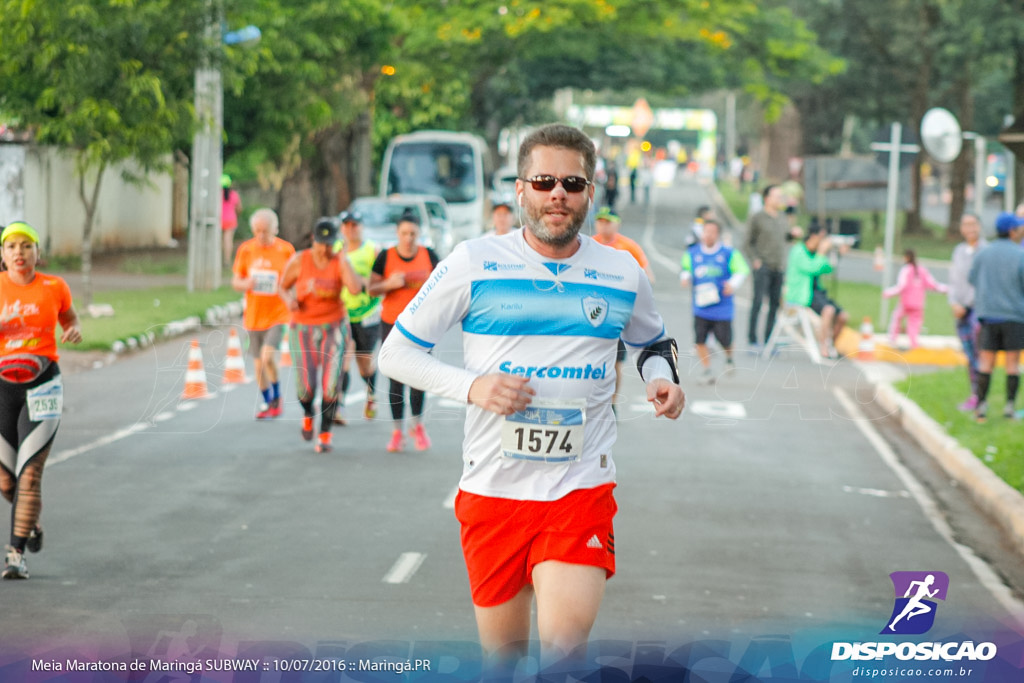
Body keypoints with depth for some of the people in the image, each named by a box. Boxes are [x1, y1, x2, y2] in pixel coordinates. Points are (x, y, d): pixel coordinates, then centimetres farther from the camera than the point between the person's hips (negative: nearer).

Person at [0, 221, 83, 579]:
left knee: (29, 472, -12)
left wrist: (74, 330, -2)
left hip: (42, 382, -1)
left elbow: (69, 319, 20)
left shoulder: (54, 287, 2)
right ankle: (30, 521, 40)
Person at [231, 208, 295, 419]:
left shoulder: (286, 250, -5)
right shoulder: (245, 249, 0)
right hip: (254, 315, 3)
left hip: (278, 313, -3)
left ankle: (276, 397, 4)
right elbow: (235, 281, 5)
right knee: (258, 364, 9)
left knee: (267, 356, -20)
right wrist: (245, 284, -16)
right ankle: (267, 404, 27)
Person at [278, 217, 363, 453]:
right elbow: (283, 286, 7)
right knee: (306, 387, -8)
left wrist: (343, 261, -19)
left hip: (333, 327, 0)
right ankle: (308, 414, 28)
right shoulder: (299, 260, -5)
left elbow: (355, 289, -21)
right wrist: (289, 300, -15)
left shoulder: (340, 262, -5)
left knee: (330, 384, -8)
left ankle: (324, 435, 7)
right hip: (303, 327, 0)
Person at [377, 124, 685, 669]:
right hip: (492, 487, 0)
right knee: (503, 654, 10)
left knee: (564, 645, -19)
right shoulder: (473, 263, -2)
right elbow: (396, 352, 2)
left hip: (581, 488, 0)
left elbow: (652, 341, 26)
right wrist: (471, 385, -14)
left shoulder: (623, 274, 6)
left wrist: (661, 377, 3)